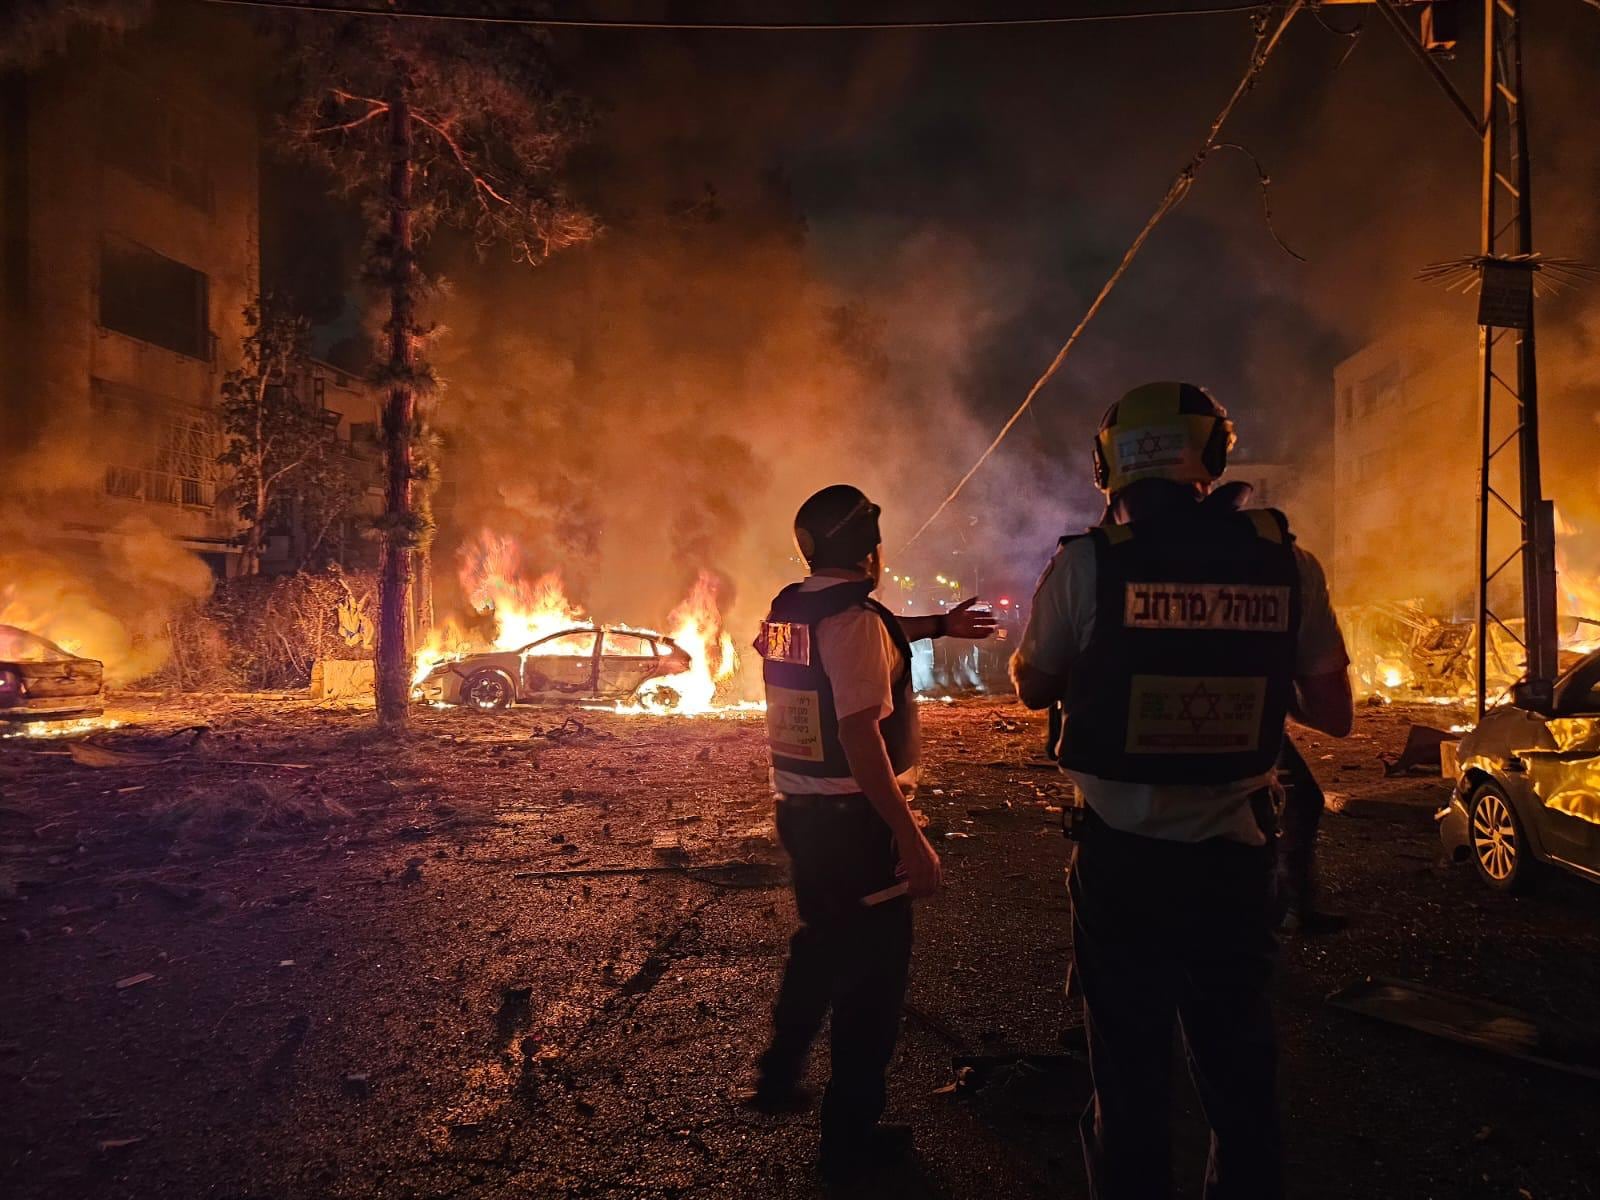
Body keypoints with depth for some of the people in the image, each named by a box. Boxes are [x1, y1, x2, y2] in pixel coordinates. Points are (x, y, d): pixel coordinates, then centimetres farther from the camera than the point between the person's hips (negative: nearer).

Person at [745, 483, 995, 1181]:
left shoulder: (789, 608, 7)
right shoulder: (856, 620, -20)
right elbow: (862, 739, -27)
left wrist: (939, 624, 31)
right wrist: (911, 839, -24)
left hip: (799, 809, 9)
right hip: (854, 819, -8)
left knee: (821, 942, 27)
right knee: (872, 967, 7)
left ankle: (778, 1078, 39)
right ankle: (850, 1136, 20)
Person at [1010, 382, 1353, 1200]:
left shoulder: (1087, 563, -12)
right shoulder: (1286, 564, -5)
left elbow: (1032, 687, 3)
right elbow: (1334, 715, 3)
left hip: (1125, 857, -2)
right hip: (1237, 855, 3)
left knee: (1130, 1076, 14)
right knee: (1240, 1069, 22)